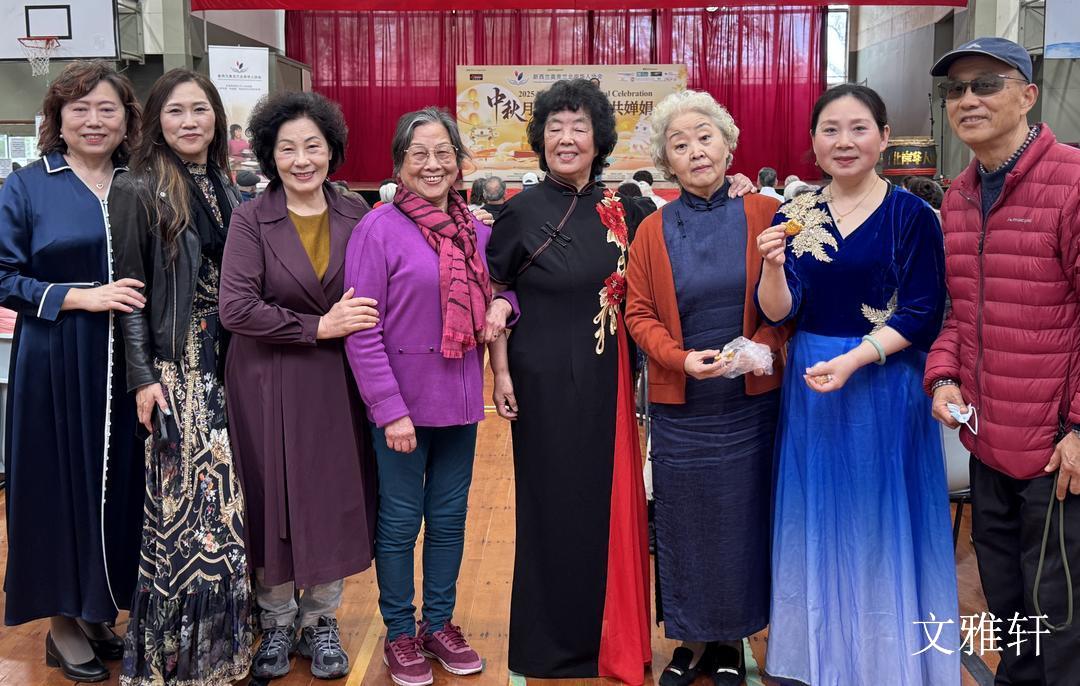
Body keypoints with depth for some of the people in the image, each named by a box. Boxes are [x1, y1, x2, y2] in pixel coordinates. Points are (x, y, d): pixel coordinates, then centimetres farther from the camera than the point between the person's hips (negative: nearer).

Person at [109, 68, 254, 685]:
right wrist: (142, 376, -12)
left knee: (225, 498, 9)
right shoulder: (138, 190, -6)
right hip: (174, 370, -5)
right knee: (185, 503, -4)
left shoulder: (227, 189, 11)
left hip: (227, 367, 5)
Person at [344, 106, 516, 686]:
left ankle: (439, 623, 32)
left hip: (459, 399, 5)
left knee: (449, 519, 15)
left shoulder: (476, 229, 4)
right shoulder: (378, 229, -12)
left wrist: (501, 305, -6)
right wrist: (390, 410, -17)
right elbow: (361, 331, -13)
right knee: (400, 522, 9)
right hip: (402, 400, -5)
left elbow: (494, 292, 18)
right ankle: (399, 633, 26)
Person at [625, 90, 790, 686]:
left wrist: (761, 344, -16)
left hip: (750, 399, -1)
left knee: (742, 518, 9)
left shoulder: (764, 215, -2)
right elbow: (639, 314, 3)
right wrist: (681, 358, -13)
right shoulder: (654, 230, 1)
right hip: (681, 406, 1)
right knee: (684, 523, 8)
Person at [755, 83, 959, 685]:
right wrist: (775, 266, -22)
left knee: (880, 525, 7)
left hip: (885, 389, -3)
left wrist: (853, 361, -20)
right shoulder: (795, 216, 3)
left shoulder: (911, 214, -6)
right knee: (817, 521, 12)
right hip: (809, 388, 3)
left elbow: (924, 314, -9)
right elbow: (779, 312, -2)